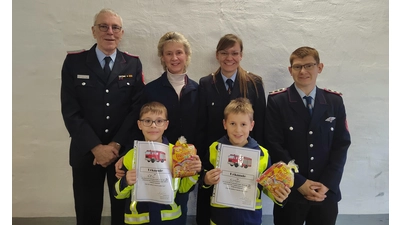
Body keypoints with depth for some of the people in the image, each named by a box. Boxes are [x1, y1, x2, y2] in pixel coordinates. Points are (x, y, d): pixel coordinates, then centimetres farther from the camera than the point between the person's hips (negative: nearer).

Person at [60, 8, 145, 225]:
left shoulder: (133, 64, 2)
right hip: (86, 152, 0)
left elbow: (137, 108, -4)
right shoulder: (74, 62, 0)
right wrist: (96, 147, -13)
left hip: (124, 151, 1)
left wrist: (116, 145, -12)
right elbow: (70, 111, -6)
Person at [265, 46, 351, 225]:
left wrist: (327, 184, -8)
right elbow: (275, 146, -10)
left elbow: (341, 144, 1)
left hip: (327, 192, 3)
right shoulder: (276, 101, -7)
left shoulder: (335, 101, 3)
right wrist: (300, 183, -12)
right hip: (290, 190, -2)